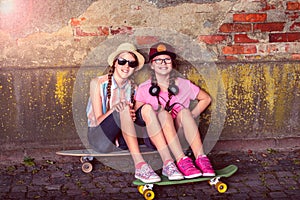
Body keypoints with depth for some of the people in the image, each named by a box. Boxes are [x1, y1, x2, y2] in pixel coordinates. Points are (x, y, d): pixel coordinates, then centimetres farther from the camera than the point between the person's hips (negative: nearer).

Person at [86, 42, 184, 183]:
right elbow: (98, 120, -11)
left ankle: (168, 162, -36)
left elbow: (134, 117, 4)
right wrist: (113, 110, -32)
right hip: (99, 138, -4)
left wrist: (133, 116, -21)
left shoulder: (133, 88, 8)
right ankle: (140, 166, -44)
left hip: (121, 140, 4)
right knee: (123, 108, -32)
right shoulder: (98, 83, -5)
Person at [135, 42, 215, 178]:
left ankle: (200, 157, -40)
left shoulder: (183, 85, 10)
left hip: (178, 134, 1)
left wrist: (192, 115, 6)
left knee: (184, 112, -27)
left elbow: (206, 99, 22)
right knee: (163, 113, -31)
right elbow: (137, 116, 4)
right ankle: (181, 160, -45)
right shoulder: (144, 89, 7)